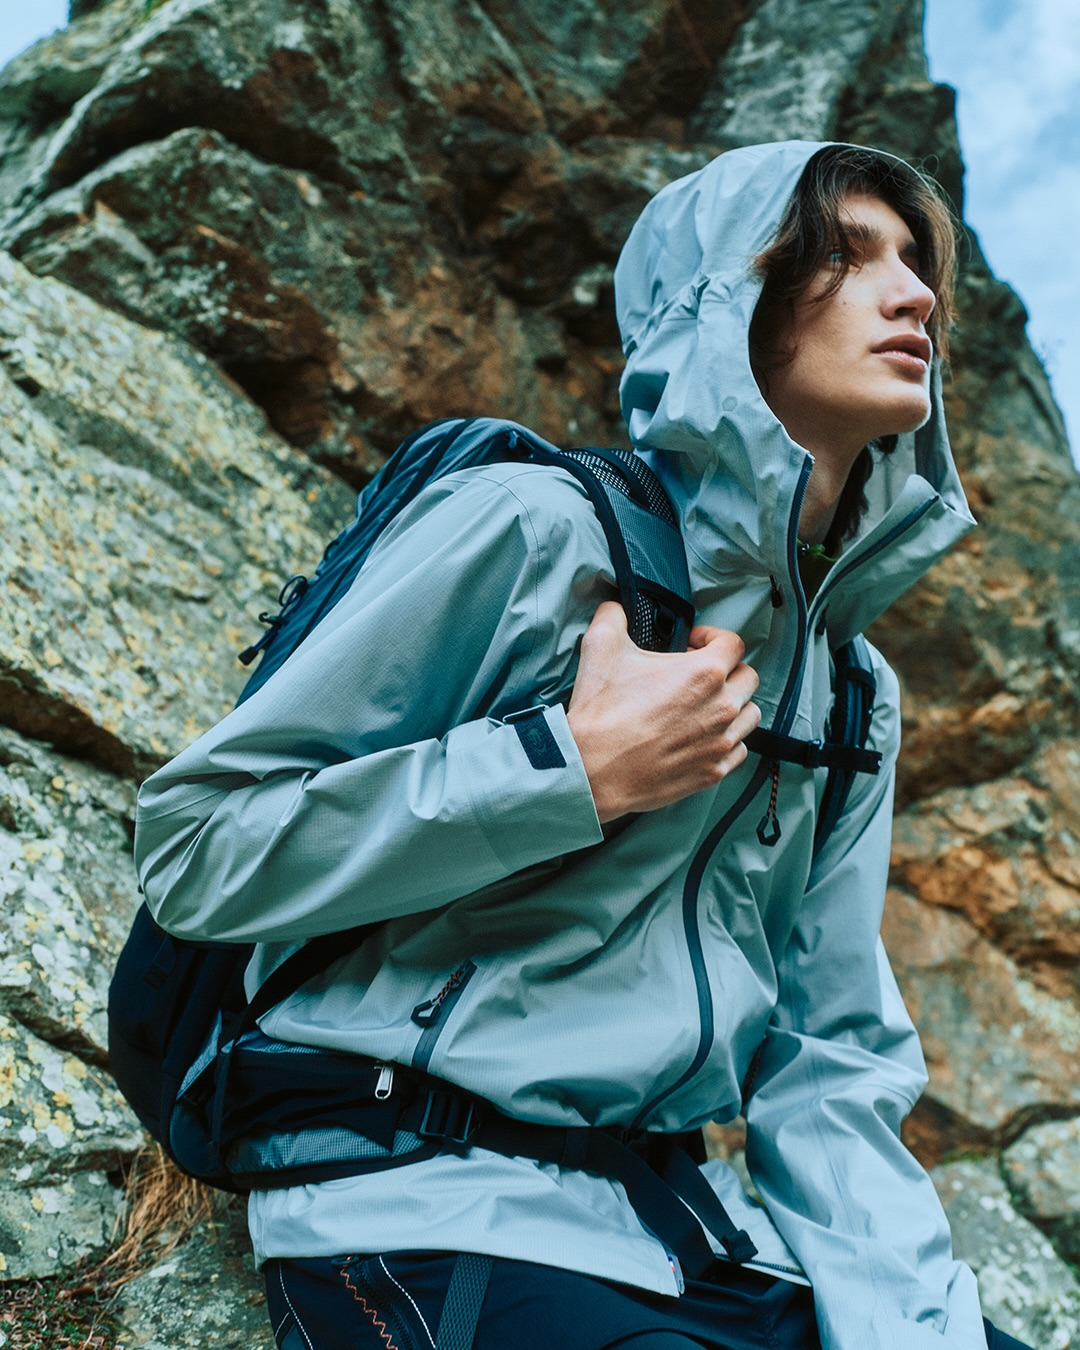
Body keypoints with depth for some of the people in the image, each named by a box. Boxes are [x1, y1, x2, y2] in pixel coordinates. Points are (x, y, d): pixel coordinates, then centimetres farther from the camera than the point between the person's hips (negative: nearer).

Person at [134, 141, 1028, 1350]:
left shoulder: (857, 697, 13)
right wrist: (579, 768, -16)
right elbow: (195, 844, -11)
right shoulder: (532, 533, -8)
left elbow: (831, 1063, 11)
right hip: (429, 1207, -6)